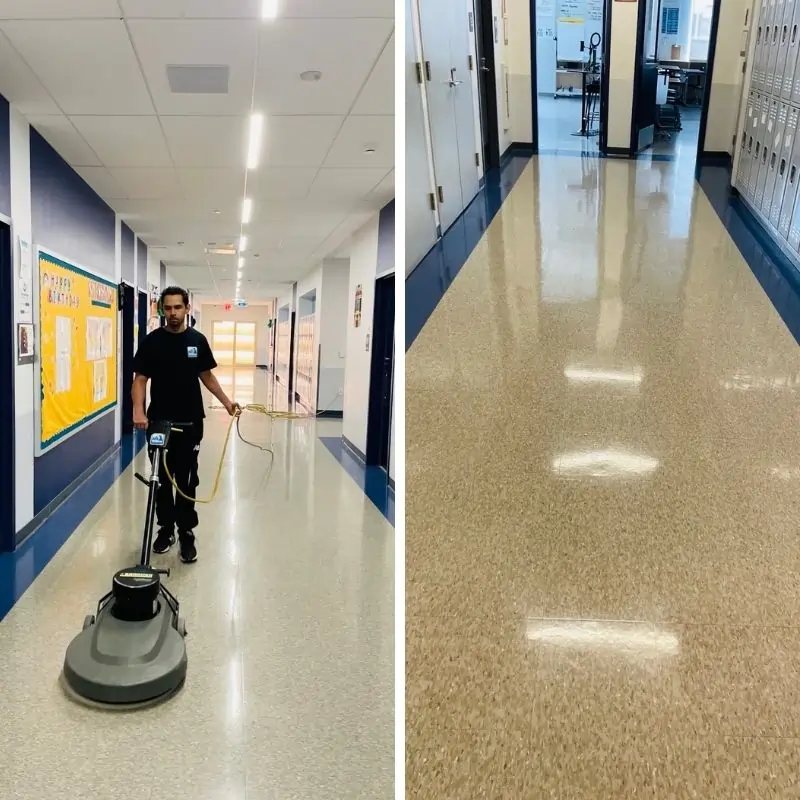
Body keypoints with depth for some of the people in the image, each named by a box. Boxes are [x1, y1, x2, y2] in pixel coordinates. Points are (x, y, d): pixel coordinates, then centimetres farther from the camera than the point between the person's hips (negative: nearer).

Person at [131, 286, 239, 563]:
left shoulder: (197, 340, 4)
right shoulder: (152, 341, -1)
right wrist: (139, 411, -21)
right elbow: (140, 379, -5)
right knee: (162, 480, 9)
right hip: (159, 423, 0)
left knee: (186, 480, 2)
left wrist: (226, 401, 3)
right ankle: (166, 528, 24)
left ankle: (186, 533, 9)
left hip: (190, 423, 0)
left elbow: (207, 376, 12)